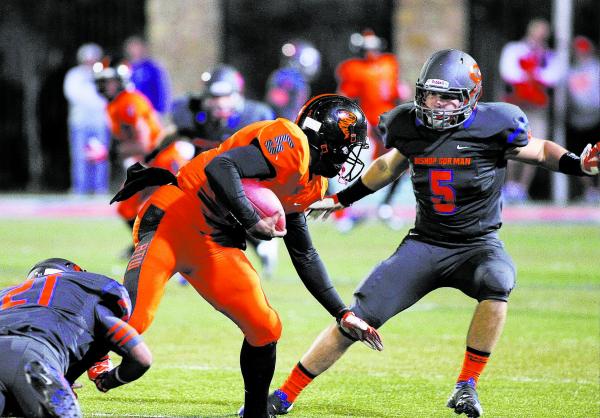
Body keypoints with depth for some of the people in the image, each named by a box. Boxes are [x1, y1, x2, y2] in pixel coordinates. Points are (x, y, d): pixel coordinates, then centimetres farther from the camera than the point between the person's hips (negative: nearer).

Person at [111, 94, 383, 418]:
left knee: (265, 331, 8)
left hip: (214, 246, 9)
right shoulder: (290, 143, -14)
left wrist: (342, 314, 23)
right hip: (174, 220, -9)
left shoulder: (310, 184, 16)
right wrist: (254, 223, -21)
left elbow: (305, 256, 24)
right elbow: (219, 168, -27)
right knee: (131, 318, -23)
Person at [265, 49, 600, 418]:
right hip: (425, 244, 3)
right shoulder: (410, 126, -2)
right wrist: (342, 199, 26)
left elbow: (541, 151, 3)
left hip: (477, 245, -2)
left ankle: (467, 386, -21)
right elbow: (389, 167, 20)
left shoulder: (493, 126, -13)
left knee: (497, 280, -38)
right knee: (356, 320, -7)